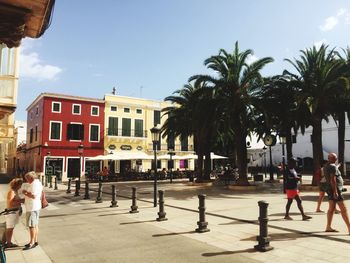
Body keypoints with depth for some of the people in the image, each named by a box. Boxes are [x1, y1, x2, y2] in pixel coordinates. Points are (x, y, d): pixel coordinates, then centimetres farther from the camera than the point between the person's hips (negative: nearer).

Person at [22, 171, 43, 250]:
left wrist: (25, 193, -14)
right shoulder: (38, 183, 15)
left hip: (32, 208, -11)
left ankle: (31, 243, 1)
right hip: (36, 207, 11)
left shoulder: (34, 184, -18)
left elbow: (33, 196, -27)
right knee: (35, 225, 15)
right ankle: (35, 241, 23)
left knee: (32, 225, -4)